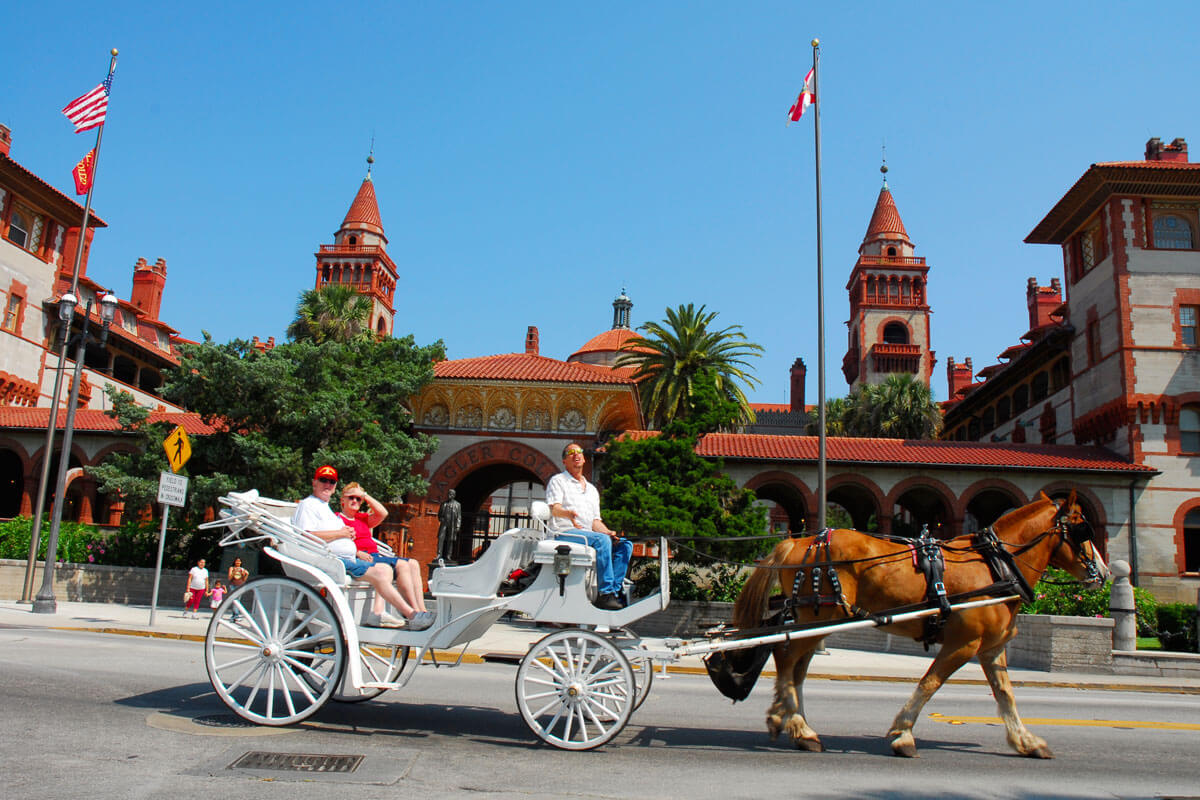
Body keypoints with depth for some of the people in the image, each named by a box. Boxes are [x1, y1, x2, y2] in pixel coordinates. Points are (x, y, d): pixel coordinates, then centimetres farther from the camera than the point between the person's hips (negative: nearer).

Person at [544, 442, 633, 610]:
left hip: (588, 534, 7)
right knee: (601, 540, -32)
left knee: (625, 544, -12)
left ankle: (614, 591, -21)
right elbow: (555, 509, -9)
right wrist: (568, 513, -33)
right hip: (564, 533, -7)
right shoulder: (558, 481, 8)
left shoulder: (592, 489, 27)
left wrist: (608, 532, -1)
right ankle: (605, 594, -34)